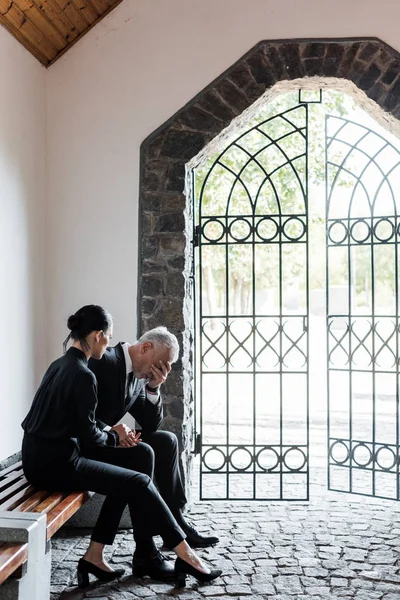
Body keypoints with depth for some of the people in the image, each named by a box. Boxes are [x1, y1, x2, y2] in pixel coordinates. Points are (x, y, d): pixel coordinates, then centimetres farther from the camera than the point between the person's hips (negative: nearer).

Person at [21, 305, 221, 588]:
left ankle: (95, 556, 10)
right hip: (54, 462, -9)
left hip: (46, 454, 9)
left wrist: (112, 431, 9)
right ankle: (184, 554, 8)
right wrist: (115, 439, 4)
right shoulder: (82, 375, -18)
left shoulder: (61, 364, 11)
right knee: (139, 483, -5)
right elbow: (88, 437, -15)